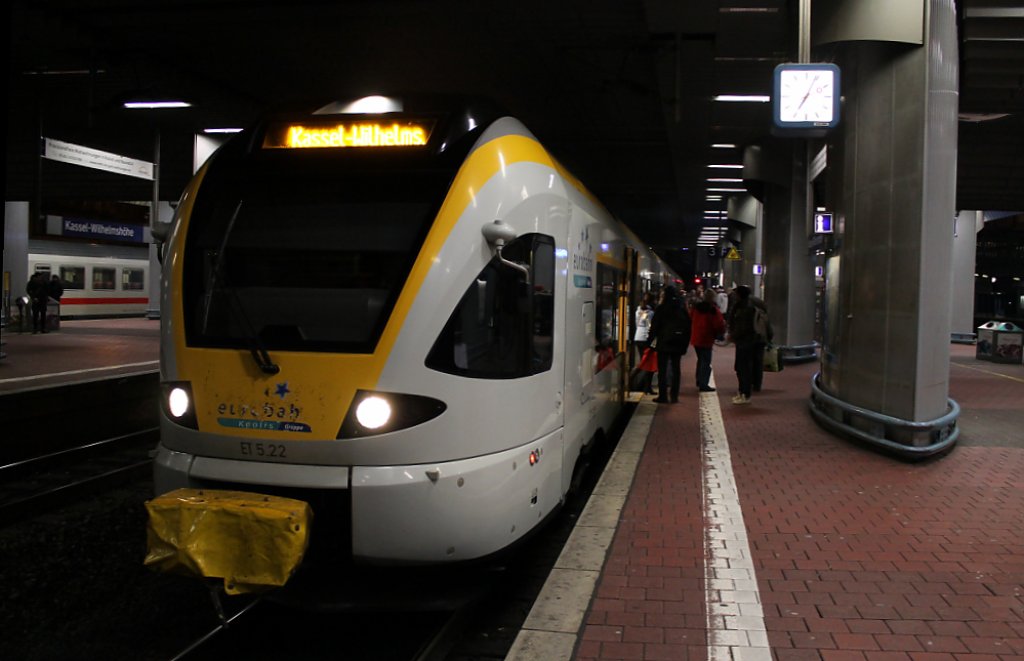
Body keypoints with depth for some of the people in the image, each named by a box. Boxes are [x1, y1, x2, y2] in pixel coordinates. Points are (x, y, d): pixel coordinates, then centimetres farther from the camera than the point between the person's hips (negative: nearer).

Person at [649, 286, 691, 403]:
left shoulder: (661, 308, -9)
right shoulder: (682, 308, 4)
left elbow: (655, 325, -8)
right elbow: (688, 326, 6)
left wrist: (652, 337, 4)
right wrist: (685, 343, 11)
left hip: (664, 342, -4)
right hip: (678, 344, 4)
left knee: (662, 369, 2)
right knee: (675, 369, 12)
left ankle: (663, 395, 0)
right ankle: (674, 395, 12)